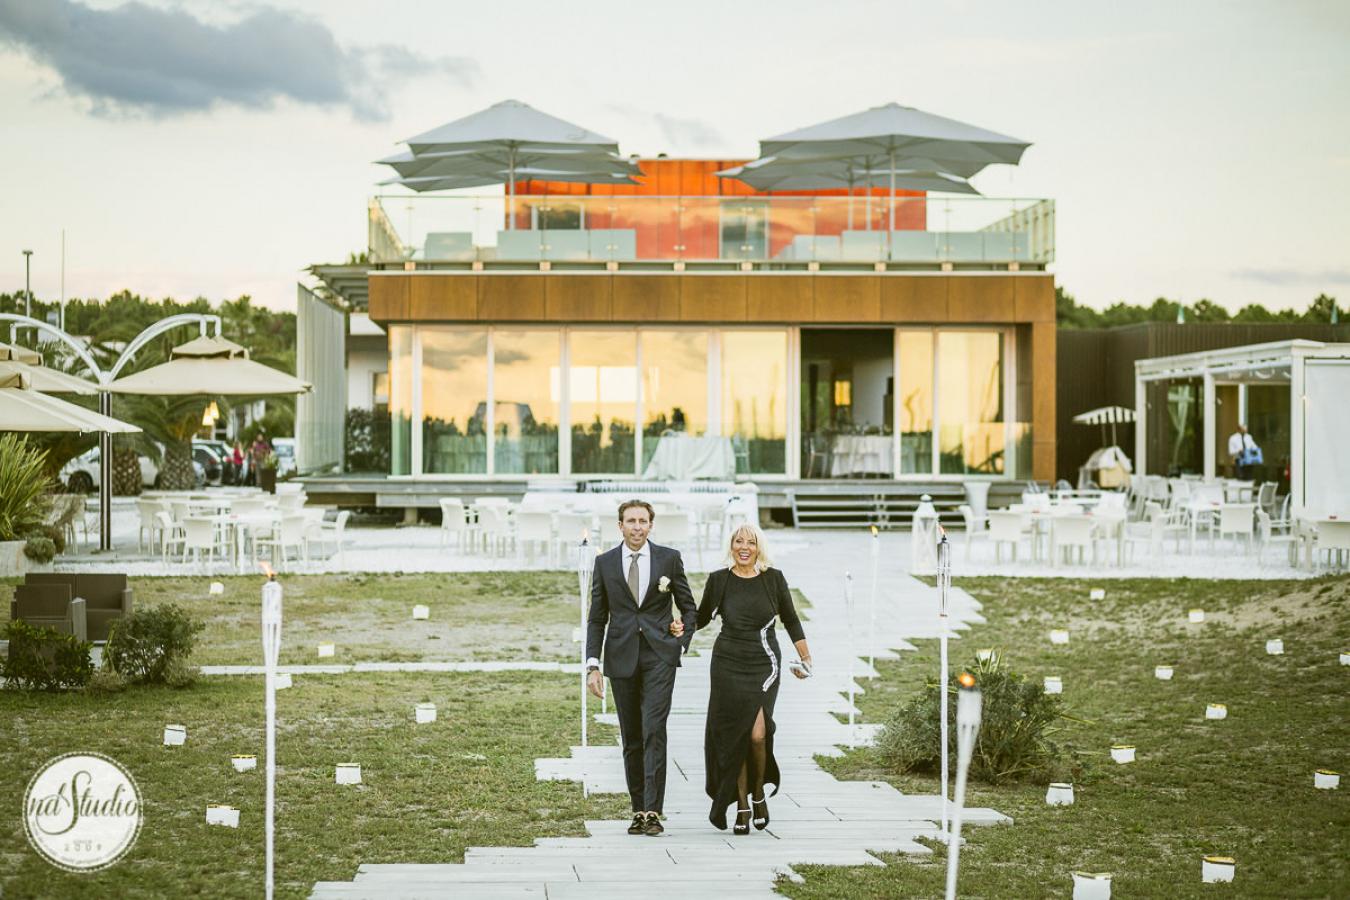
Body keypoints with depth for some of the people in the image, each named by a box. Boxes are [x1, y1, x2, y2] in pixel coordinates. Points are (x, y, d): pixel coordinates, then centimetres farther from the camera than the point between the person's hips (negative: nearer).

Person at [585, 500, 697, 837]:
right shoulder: (605, 563, 6)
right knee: (631, 738, 7)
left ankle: (653, 811, -16)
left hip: (659, 656, -2)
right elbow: (597, 618, 7)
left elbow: (688, 606, 13)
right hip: (621, 658, 2)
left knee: (654, 730, -14)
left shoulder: (669, 558, 3)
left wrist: (683, 642, 0)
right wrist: (593, 665, -1)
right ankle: (639, 810, 14)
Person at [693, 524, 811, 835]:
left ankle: (758, 793, 12)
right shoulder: (719, 580, 2)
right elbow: (701, 617, 12)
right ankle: (742, 806, 12)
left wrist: (806, 658, 8)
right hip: (728, 666, 1)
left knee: (758, 733, -14)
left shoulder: (774, 579, 2)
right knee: (735, 736, 0)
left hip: (764, 666, -1)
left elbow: (791, 621, 10)